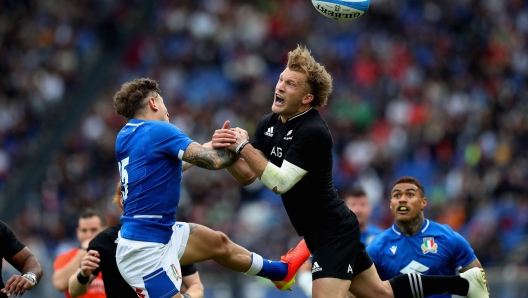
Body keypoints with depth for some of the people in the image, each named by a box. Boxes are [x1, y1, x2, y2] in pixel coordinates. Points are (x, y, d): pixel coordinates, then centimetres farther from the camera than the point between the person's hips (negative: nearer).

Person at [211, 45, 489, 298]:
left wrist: (243, 147, -28)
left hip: (334, 232, -9)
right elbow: (246, 176, 2)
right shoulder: (268, 124, 3)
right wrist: (226, 150, -17)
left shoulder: (313, 132, -23)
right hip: (325, 232, 9)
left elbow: (280, 182, -29)